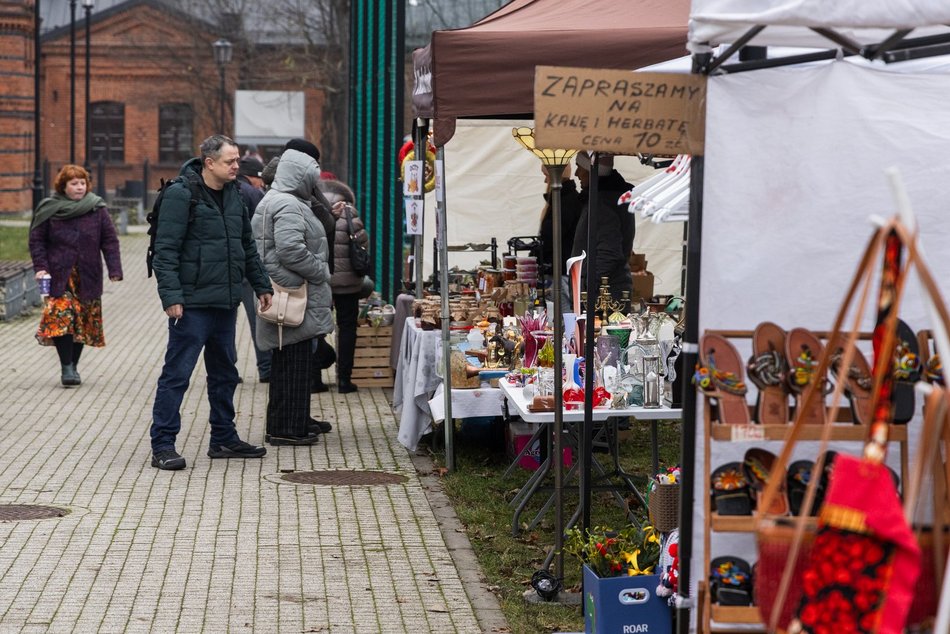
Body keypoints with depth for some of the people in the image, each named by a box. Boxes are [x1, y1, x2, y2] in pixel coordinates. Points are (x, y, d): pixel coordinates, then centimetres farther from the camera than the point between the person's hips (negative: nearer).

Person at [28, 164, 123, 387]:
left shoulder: (97, 208, 2)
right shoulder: (49, 209, 1)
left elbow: (110, 241, 2)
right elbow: (36, 240, 5)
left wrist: (114, 269, -7)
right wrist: (40, 267, -7)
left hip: (87, 276, 2)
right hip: (58, 276, -1)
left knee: (83, 322, 5)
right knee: (61, 318, -14)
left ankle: (73, 365, 18)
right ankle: (66, 367, -7)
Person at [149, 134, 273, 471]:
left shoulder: (233, 194, 12)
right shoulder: (181, 195, -12)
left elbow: (247, 244, 22)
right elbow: (165, 250, -16)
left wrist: (261, 285, 21)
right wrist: (171, 296, -22)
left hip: (225, 303, 8)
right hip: (192, 303, -8)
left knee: (224, 373, 16)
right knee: (177, 374, -5)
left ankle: (223, 438, 27)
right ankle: (162, 446, 0)